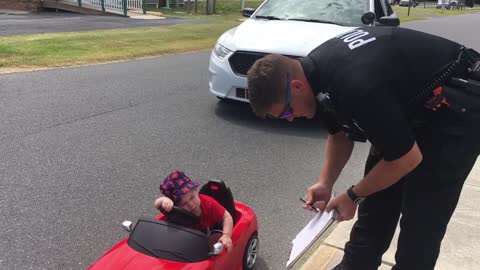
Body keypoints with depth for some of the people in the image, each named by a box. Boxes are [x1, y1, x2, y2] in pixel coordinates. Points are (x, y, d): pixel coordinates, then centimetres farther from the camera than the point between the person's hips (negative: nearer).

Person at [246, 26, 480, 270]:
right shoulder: (315, 68, -10)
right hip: (409, 107, 8)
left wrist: (353, 196, -12)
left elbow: (408, 159, -25)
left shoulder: (355, 85, -38)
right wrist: (325, 183, -4)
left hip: (454, 110, -8)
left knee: (421, 219, -6)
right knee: (374, 204, 11)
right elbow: (340, 132, 7)